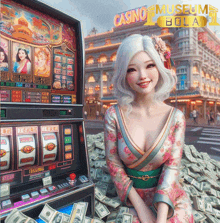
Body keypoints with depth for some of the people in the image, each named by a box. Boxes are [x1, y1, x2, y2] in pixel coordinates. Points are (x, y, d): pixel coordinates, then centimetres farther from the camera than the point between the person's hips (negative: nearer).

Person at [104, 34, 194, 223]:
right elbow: (114, 165, -9)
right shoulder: (114, 115, -11)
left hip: (169, 200, 1)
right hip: (133, 199, 0)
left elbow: (172, 167, -11)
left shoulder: (175, 117, -8)